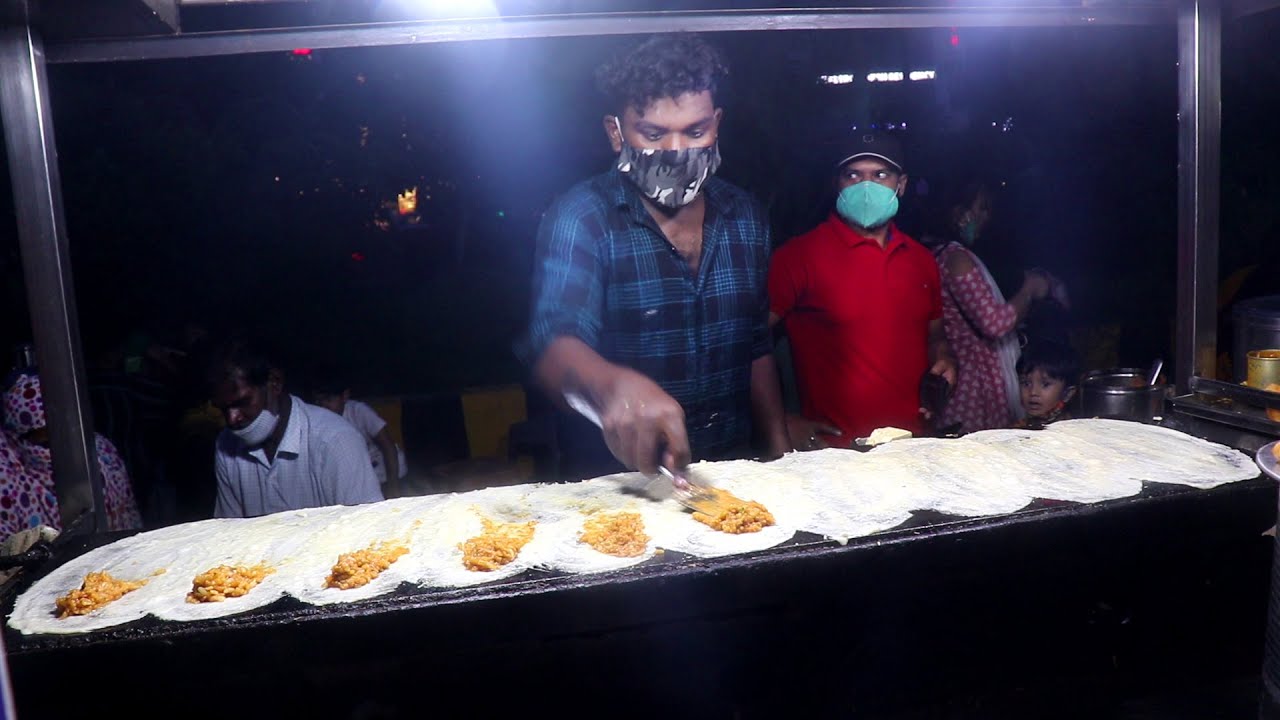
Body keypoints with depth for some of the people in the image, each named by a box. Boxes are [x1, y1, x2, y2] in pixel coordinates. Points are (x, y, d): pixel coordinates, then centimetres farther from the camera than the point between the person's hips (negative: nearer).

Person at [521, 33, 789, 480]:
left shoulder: (745, 218, 6)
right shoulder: (581, 217, -10)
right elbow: (555, 343, -26)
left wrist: (779, 453, 10)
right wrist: (614, 386, -46)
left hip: (730, 471, 4)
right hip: (614, 483, -4)